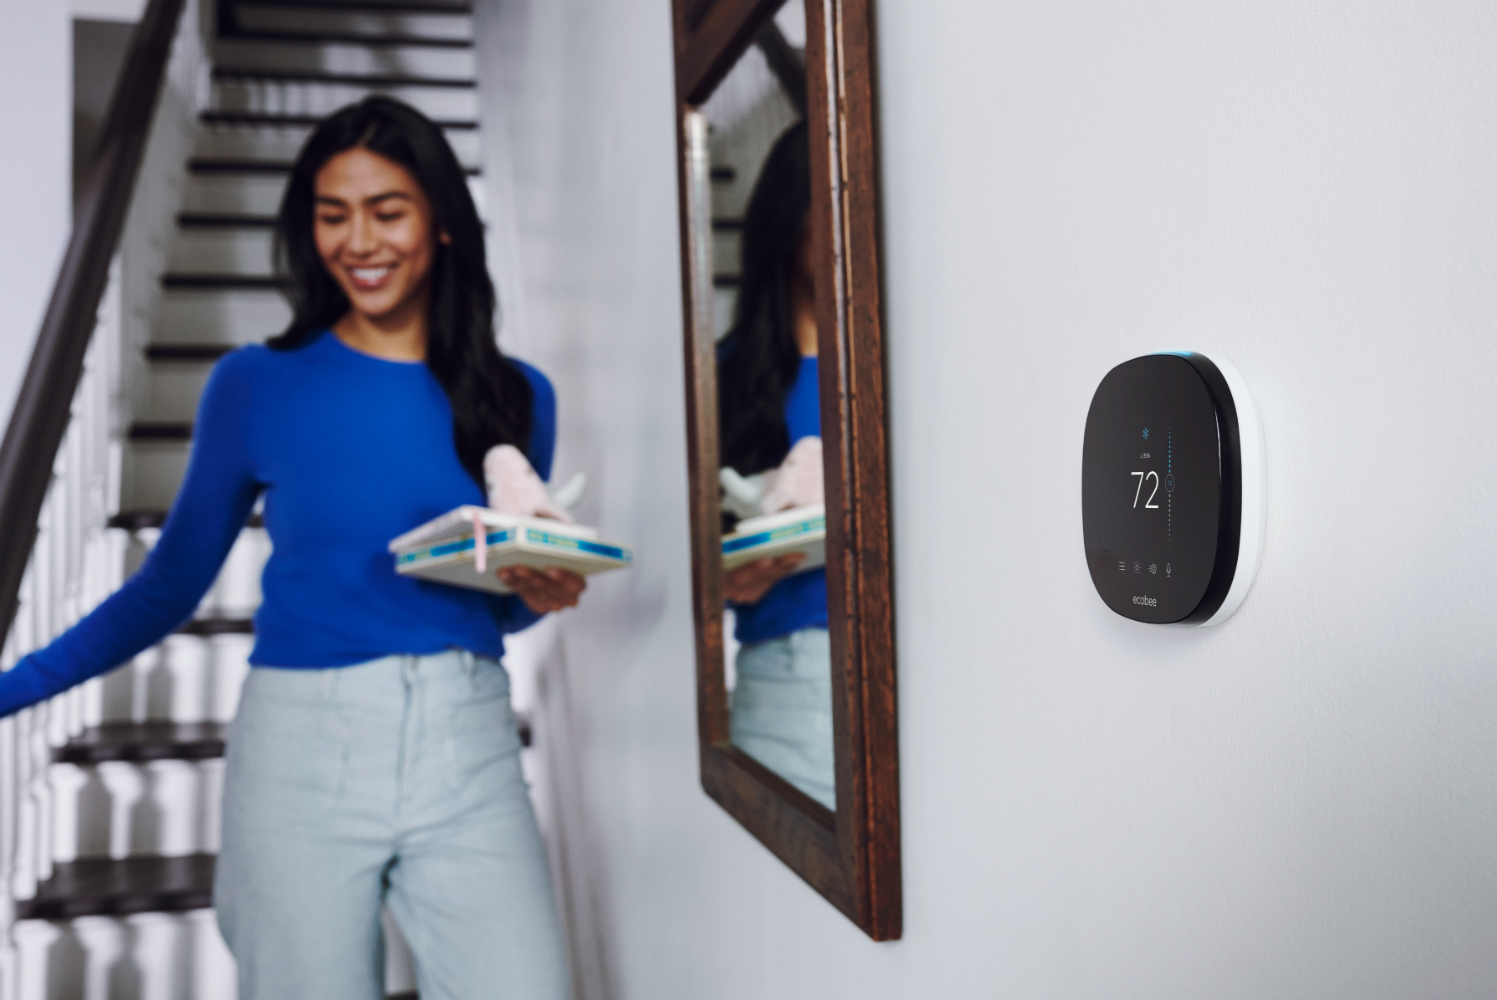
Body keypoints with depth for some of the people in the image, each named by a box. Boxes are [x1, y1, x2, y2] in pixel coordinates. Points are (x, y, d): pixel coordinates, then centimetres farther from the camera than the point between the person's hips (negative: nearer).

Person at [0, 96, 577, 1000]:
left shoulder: (515, 397, 6)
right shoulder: (256, 385, 1)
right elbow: (170, 585, 6)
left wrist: (540, 594, -6)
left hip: (468, 753, 1)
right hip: (299, 752, -1)